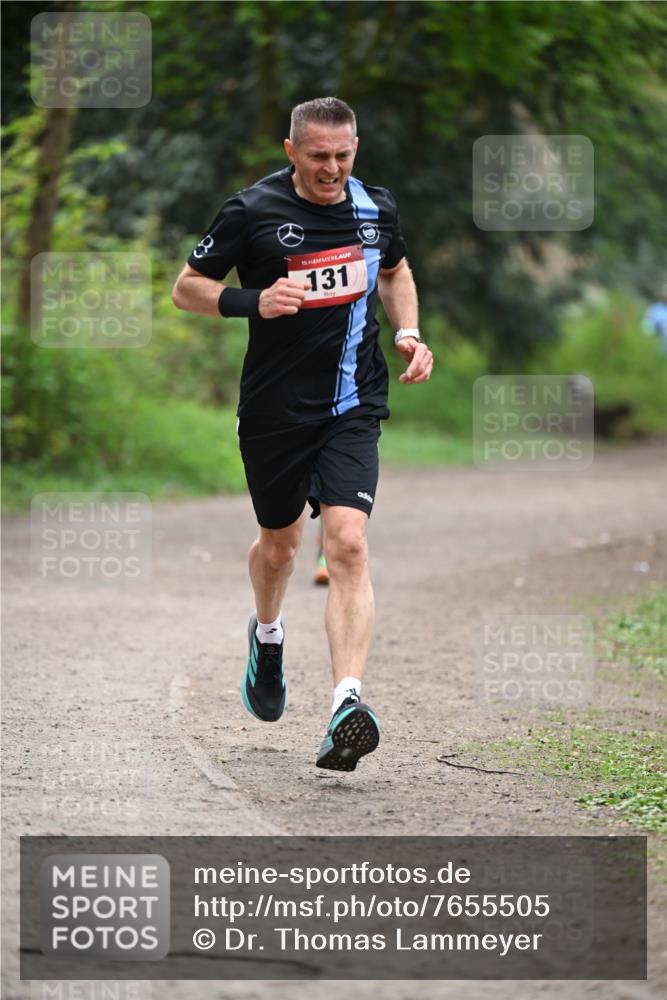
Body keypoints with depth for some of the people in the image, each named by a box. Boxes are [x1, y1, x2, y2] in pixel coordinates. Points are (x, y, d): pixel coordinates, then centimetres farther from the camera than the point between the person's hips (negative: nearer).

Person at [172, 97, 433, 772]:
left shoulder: (375, 208, 3)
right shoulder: (251, 211, -9)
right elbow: (186, 287, -2)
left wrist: (407, 333, 5)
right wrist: (252, 302, -19)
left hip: (352, 406, 1)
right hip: (274, 407, -1)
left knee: (348, 544, -17)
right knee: (279, 542, 16)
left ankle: (348, 704, -26)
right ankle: (267, 635, 51)